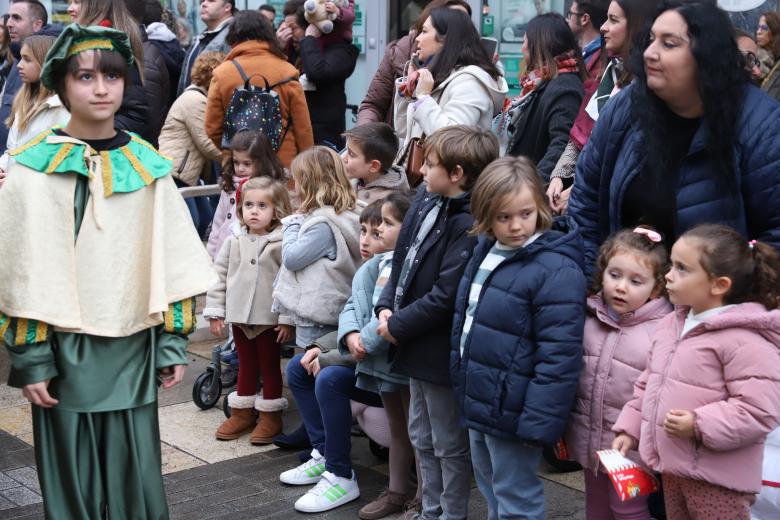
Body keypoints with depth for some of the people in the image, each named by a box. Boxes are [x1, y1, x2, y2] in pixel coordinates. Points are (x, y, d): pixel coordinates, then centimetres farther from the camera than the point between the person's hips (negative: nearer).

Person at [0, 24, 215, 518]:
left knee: (136, 476, 7)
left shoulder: (148, 167, 5)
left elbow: (173, 264, 6)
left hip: (134, 350, 3)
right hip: (64, 350, -2)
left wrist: (173, 343, 3)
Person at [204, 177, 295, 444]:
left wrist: (287, 319, -15)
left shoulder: (281, 244, -12)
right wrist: (215, 311, 3)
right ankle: (242, 413, 28)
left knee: (269, 366, 9)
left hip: (269, 319, -4)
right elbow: (219, 275, 6)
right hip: (239, 317, 4)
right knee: (245, 365, 18)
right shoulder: (234, 242, 3)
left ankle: (270, 416, 19)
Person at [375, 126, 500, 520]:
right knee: (421, 437, 22)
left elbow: (445, 296, -26)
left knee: (449, 445, 8)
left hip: (441, 351, -9)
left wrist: (399, 326, -17)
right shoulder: (425, 200, 4)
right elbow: (403, 259, 11)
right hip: (417, 347, 10)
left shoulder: (468, 225, -24)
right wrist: (387, 307, -2)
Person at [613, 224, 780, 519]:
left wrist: (700, 425, -27)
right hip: (673, 466, 8)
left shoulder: (745, 341, -19)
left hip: (717, 478, -8)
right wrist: (630, 428, 13)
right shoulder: (672, 324, 8)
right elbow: (649, 384, 18)